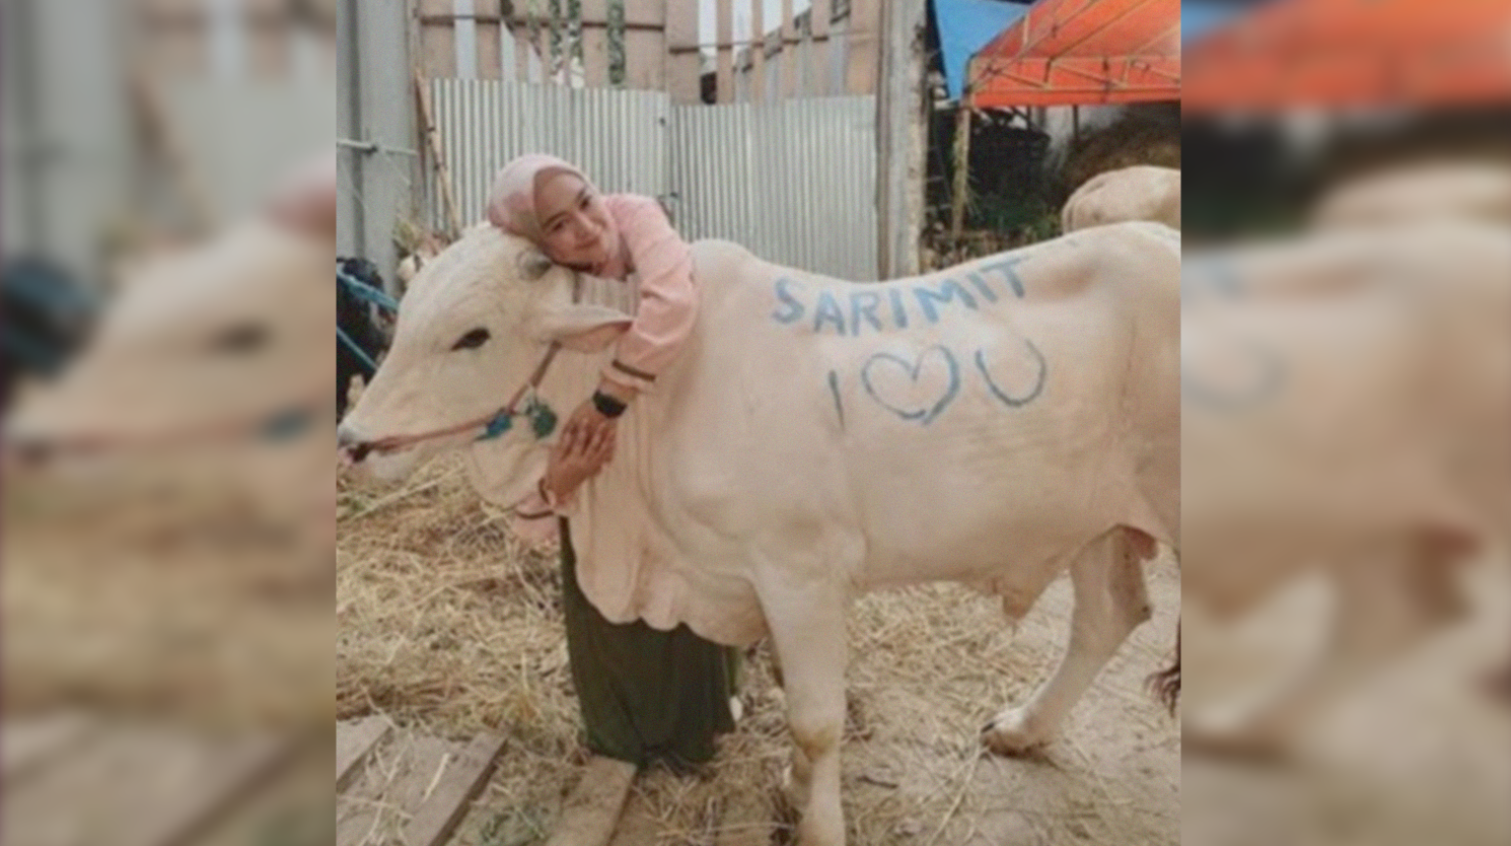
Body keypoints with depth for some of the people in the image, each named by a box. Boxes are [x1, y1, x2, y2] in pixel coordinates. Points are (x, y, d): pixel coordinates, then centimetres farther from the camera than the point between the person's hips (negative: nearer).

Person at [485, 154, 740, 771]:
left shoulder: (632, 216, -30)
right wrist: (556, 481, -49)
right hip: (603, 473, -1)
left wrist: (607, 400, -46)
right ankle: (627, 734, 41)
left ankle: (695, 720, 45)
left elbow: (674, 305, -51)